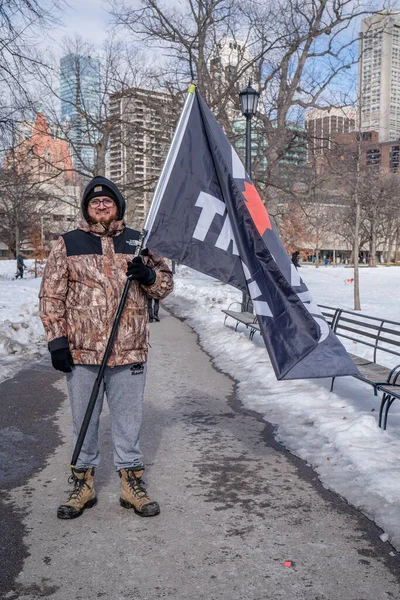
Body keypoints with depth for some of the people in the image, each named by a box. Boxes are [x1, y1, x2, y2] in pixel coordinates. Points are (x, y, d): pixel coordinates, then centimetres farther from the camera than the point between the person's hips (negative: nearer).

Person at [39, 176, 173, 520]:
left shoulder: (138, 242, 8)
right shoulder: (68, 244, 4)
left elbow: (165, 285, 12)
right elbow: (51, 296, 3)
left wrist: (148, 275, -10)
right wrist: (57, 340, -4)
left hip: (129, 352, 1)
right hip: (81, 352, 0)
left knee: (129, 421, 10)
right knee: (84, 421, 12)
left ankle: (133, 484, 25)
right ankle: (83, 485, 28)